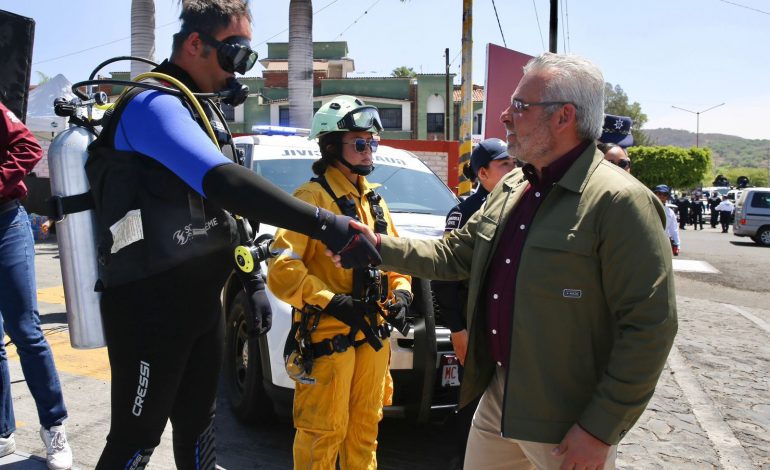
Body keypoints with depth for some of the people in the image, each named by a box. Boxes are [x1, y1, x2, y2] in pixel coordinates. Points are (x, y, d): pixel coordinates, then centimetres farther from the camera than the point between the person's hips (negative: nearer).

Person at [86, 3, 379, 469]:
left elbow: (227, 207, 19)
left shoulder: (204, 110, 15)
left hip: (201, 299, 9)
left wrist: (253, 281, 14)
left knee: (197, 422, 18)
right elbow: (225, 183, -31)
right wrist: (326, 224, -33)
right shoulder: (154, 104, -16)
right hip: (149, 306, -9)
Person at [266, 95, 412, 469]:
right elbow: (282, 267, -19)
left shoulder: (374, 200, 15)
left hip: (372, 333, 8)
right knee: (324, 432, -2)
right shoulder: (313, 197, -11)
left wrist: (401, 293, 3)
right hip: (328, 336, -7)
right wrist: (334, 302, -21)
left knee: (365, 424, 17)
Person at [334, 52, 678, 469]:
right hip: (497, 394, 8)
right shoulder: (510, 189, 9)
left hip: (567, 420, -7)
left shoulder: (619, 201, -18)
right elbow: (453, 254, 16)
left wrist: (601, 428, -19)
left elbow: (651, 325, -20)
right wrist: (377, 246, 4)